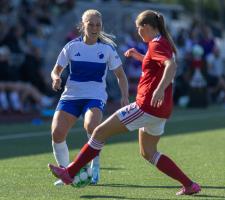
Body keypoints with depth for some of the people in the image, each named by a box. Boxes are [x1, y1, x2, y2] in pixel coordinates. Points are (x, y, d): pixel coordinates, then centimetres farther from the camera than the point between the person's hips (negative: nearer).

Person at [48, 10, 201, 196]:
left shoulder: (157, 44, -12)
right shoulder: (164, 44, 16)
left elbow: (171, 65, -31)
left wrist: (160, 89, -45)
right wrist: (139, 56, 31)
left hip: (147, 106, -10)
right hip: (159, 110, 10)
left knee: (100, 132, -4)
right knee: (148, 153, 19)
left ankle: (70, 173, 1)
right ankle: (189, 184, 11)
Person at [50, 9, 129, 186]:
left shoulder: (107, 49, 1)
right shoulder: (72, 47, 3)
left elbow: (120, 75, 8)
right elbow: (56, 70, 10)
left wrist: (125, 96, -5)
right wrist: (56, 78, -14)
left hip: (95, 97, -2)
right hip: (71, 96, 2)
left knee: (91, 126, -33)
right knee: (57, 132, -16)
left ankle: (95, 168, -11)